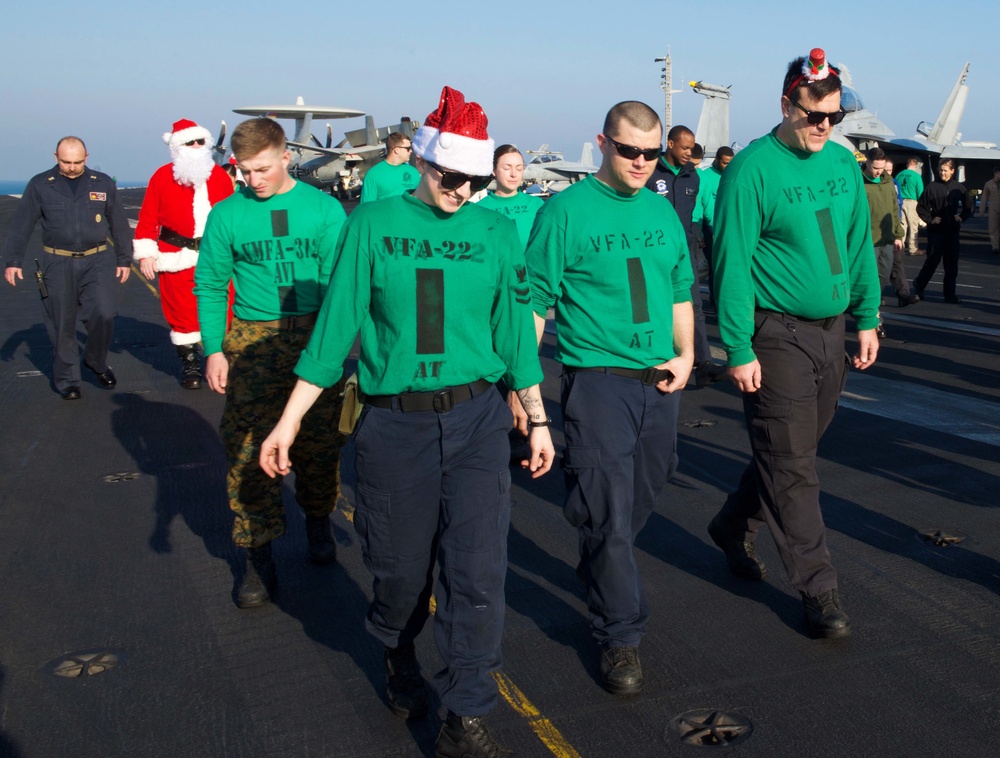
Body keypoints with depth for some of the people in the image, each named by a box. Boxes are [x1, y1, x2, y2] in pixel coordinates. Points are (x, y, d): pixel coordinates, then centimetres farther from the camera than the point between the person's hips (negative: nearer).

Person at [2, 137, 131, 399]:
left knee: (104, 314, -14)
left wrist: (123, 259, 10)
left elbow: (119, 224, 11)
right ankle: (67, 380, 16)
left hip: (96, 262, 0)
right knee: (62, 324, 2)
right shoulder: (40, 185, 1)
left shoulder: (103, 183, 4)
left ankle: (96, 362, 13)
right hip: (57, 264, 0)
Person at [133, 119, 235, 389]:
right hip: (177, 258, -1)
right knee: (182, 311, 6)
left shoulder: (220, 176, 6)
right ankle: (189, 364, 19)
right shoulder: (162, 177, 0)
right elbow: (148, 218, 0)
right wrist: (145, 254, -4)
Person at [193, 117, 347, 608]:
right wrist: (213, 348, -4)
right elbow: (209, 285, 5)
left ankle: (318, 522, 35)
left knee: (320, 441, 11)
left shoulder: (324, 209, 1)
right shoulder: (227, 214, 2)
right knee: (249, 449, -2)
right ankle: (258, 557, 8)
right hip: (252, 341, 0)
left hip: (316, 337, 0)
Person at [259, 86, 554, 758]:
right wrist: (289, 420, 0)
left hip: (477, 418, 1)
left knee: (477, 571, -5)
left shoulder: (496, 230, 5)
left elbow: (514, 330, 10)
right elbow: (337, 323, 1)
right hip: (393, 423, 0)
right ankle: (399, 656, 44)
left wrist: (538, 419, 12)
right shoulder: (374, 222, 1)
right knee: (401, 568, 10)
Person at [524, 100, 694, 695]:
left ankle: (600, 578, 43)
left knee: (643, 495, 17)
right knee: (608, 512, -4)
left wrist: (686, 355, 8)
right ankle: (621, 635, 9)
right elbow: (536, 300, -6)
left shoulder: (662, 211, 12)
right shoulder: (566, 211, -5)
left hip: (661, 380, 6)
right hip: (596, 378, -6)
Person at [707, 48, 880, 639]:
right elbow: (732, 263, -14)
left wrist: (867, 317, 12)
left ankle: (733, 528, 39)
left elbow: (860, 245, 16)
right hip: (776, 335, -7)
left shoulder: (844, 163, 8)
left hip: (830, 332, 7)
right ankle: (819, 591, 10)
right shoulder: (753, 168, -12)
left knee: (793, 452, 17)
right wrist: (739, 349, -16)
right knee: (792, 466, 0)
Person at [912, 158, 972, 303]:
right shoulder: (932, 187, -4)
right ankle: (919, 285, 22)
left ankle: (950, 294, 9)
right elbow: (921, 207, 1)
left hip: (952, 231, 3)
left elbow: (968, 207, 14)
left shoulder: (959, 187, 5)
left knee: (952, 263, 3)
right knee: (933, 260, -1)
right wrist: (930, 219, -9)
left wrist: (961, 217, -3)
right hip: (936, 230, -3)